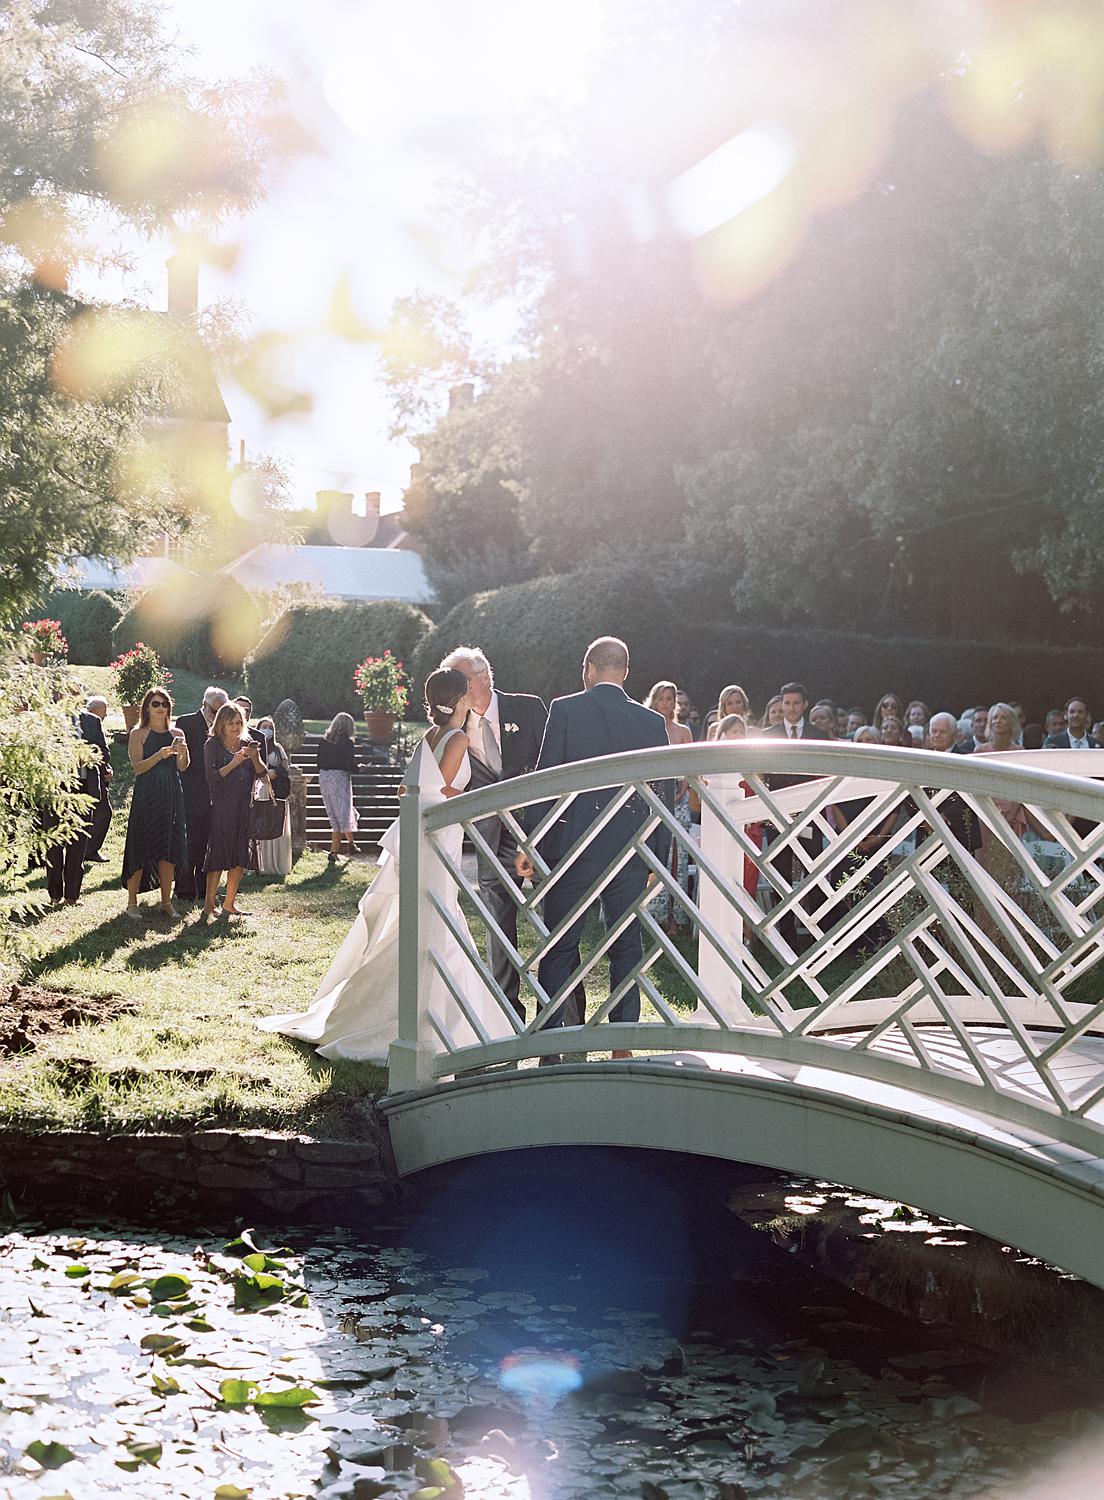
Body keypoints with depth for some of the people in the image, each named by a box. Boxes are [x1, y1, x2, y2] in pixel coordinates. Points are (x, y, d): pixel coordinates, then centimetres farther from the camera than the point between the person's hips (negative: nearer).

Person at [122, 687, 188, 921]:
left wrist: (183, 752, -16)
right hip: (147, 795, -4)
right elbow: (137, 767, -8)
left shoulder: (176, 734, 13)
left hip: (172, 796, 4)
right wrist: (159, 755, -22)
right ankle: (132, 902, 4)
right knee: (141, 848, -3)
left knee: (169, 849, 4)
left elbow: (182, 768, 4)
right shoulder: (138, 734, 1)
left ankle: (166, 902, 11)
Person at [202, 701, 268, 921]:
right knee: (219, 855, -11)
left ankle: (229, 903, 16)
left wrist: (255, 759, -10)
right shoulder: (213, 745, -1)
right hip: (222, 808, -5)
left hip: (244, 808, 5)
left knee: (241, 857, 6)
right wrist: (233, 763, -21)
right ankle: (209, 906, -10)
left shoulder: (247, 744, 12)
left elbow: (263, 776, 8)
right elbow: (211, 777, -11)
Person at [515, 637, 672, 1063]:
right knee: (626, 947, 10)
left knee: (559, 949, 6)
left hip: (573, 847, -2)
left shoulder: (565, 709, -4)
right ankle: (623, 1047, 12)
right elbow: (664, 794, 6)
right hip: (631, 851, 2)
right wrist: (658, 860, 13)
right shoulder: (652, 722, 4)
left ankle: (552, 1047, 5)